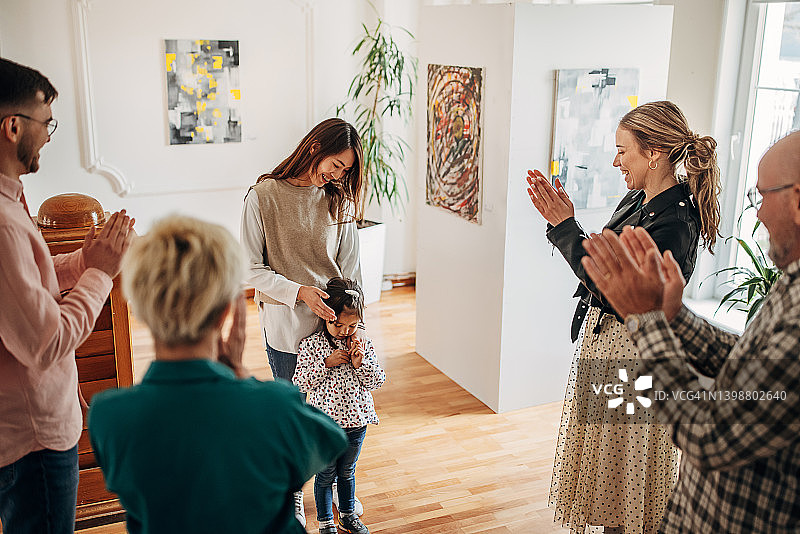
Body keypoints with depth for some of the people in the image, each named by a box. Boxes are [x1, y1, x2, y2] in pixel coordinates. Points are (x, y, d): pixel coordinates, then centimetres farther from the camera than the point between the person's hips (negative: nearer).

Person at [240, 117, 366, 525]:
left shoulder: (338, 200, 1)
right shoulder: (263, 196, -10)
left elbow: (350, 271, 0)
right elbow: (252, 270, -9)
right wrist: (299, 291, -21)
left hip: (334, 323, 3)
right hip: (287, 327, -3)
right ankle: (292, 494, 36)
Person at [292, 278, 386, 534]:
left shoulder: (363, 344, -4)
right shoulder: (311, 344, -12)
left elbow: (377, 381, -2)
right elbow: (300, 383, -13)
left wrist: (360, 363, -20)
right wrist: (326, 363, -23)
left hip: (356, 420, 3)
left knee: (347, 472, 21)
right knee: (325, 474, 12)